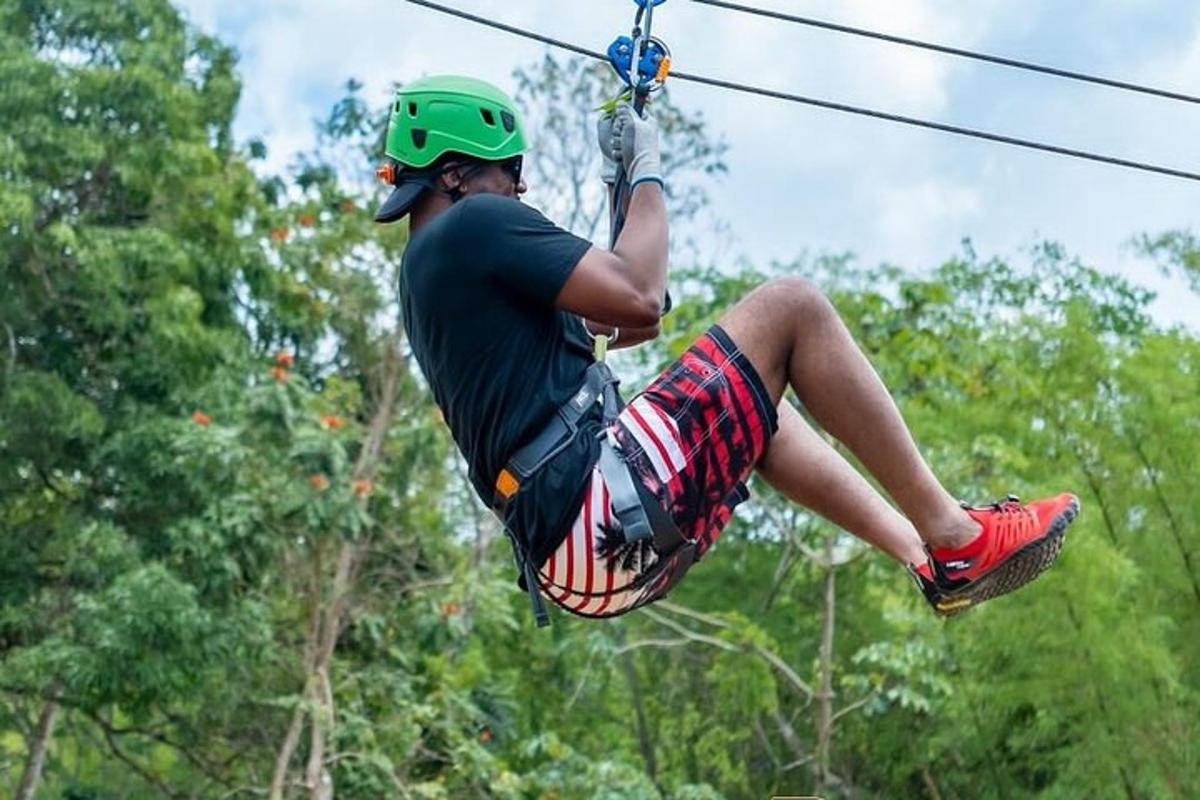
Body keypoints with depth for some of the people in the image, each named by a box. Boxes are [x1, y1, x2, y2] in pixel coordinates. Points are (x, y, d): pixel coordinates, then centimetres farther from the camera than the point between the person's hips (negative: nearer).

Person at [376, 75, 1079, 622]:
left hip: (570, 557, 11)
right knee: (791, 307, -3)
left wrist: (590, 329, 18)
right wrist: (648, 172, 3)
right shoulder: (473, 223, -5)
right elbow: (640, 295, -12)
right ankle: (954, 535, 1)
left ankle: (924, 556, 22)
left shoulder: (423, 274, 24)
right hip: (609, 508, -11)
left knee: (758, 402, 30)